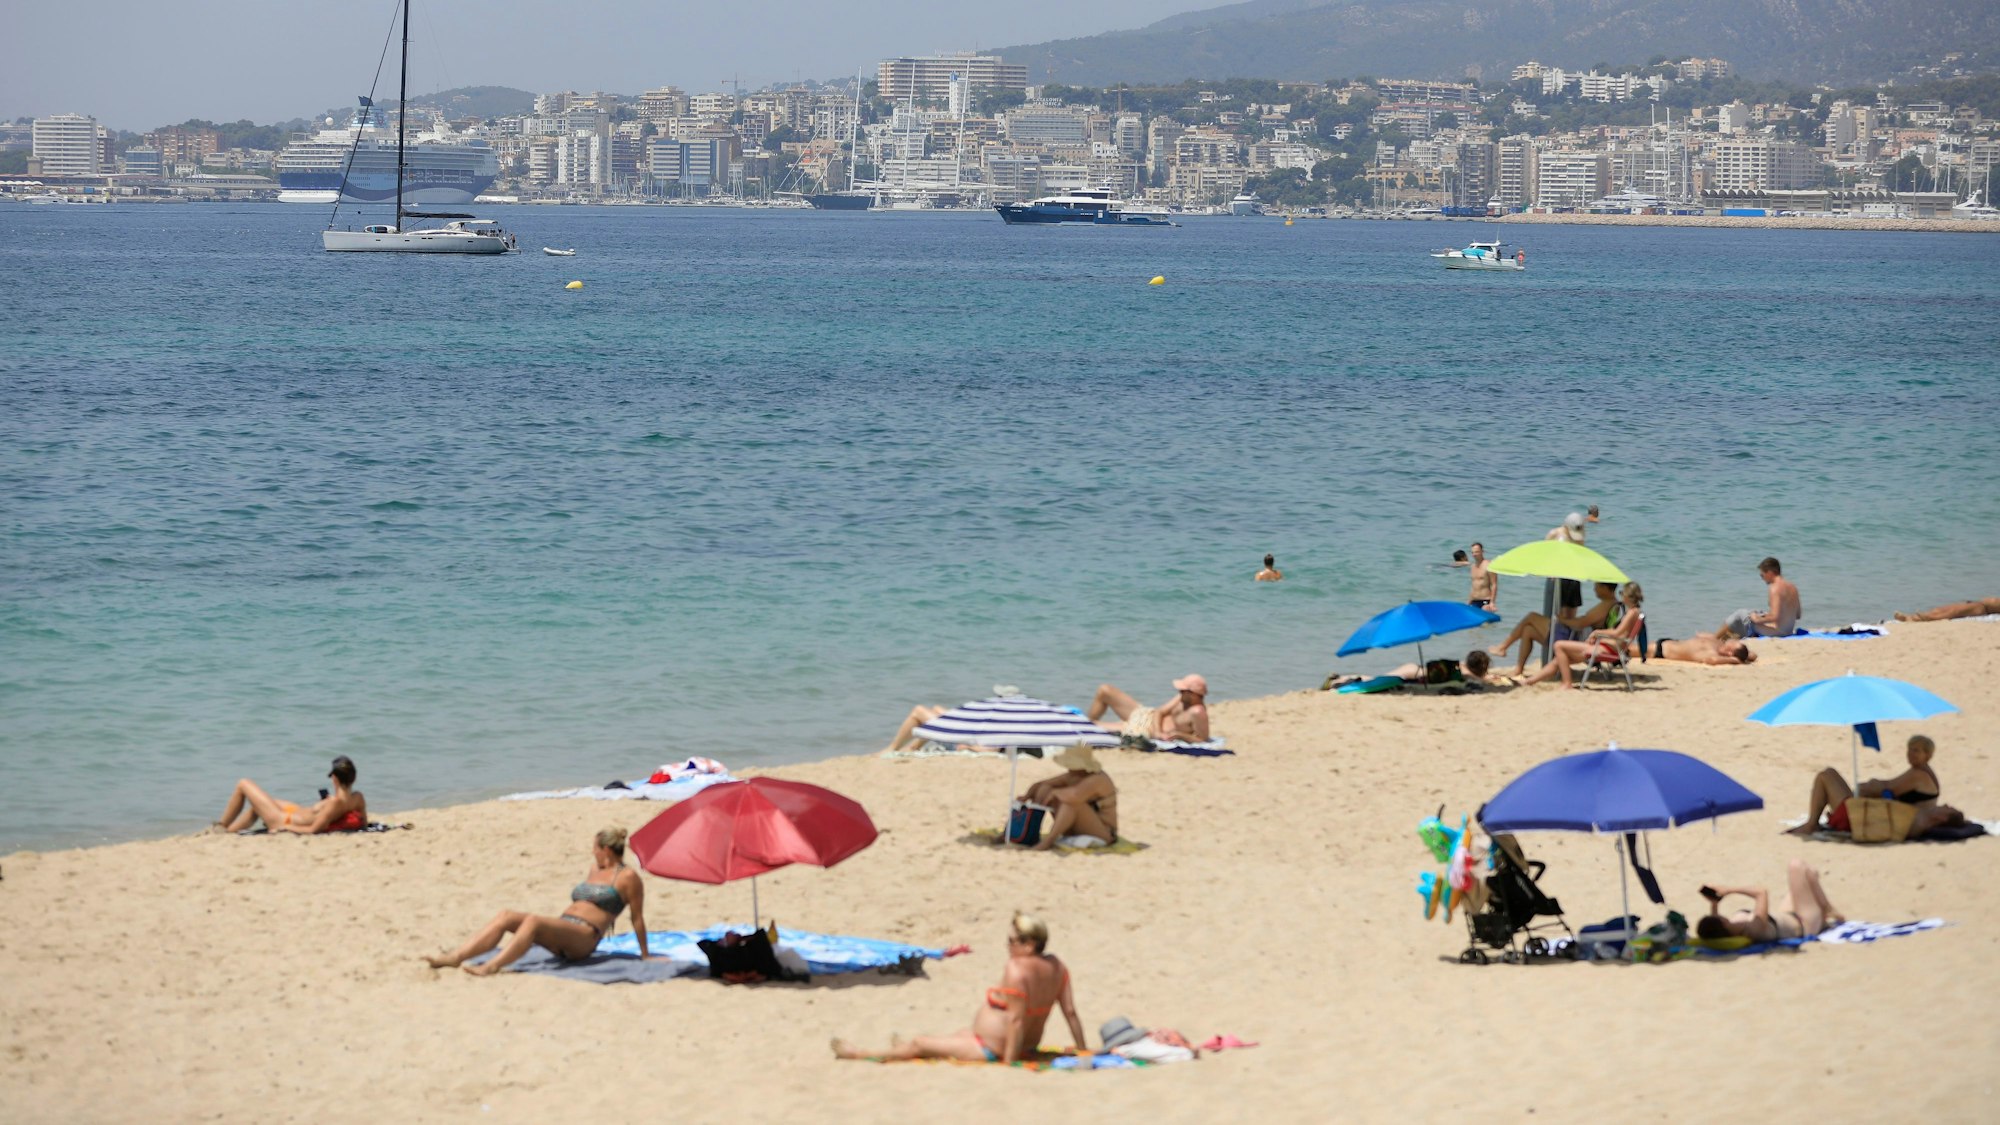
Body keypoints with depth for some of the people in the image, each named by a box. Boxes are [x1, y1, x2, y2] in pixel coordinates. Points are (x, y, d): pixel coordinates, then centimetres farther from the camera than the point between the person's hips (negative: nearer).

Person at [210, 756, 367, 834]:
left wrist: (286, 827, -20)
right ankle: (228, 830, 51)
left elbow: (313, 830, -33)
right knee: (255, 806, 35)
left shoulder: (335, 802, -37)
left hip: (284, 821, -9)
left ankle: (220, 827, 25)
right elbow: (363, 824, 0)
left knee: (243, 785, 8)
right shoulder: (358, 798, -17)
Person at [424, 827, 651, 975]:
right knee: (506, 916, -12)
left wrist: (645, 954, 3)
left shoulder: (627, 877, 1)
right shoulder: (595, 869, 26)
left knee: (532, 921, -35)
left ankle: (492, 966, -52)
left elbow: (637, 917, 1)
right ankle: (455, 957, -28)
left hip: (584, 937, -9)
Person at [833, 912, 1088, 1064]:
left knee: (920, 1044, 8)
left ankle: (860, 1054, 27)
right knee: (959, 1034, 35)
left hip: (992, 1050, -9)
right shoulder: (1056, 965, -4)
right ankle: (906, 1049, 59)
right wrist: (1083, 1050, 5)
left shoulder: (1016, 969, -29)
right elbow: (1071, 1012, -2)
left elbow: (1016, 1019, -30)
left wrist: (1008, 1062, -27)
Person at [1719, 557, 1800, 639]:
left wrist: (1758, 620, -10)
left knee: (1740, 614, 11)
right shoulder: (1792, 586, 7)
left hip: (1775, 631, -8)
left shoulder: (1776, 588, -20)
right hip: (1788, 631, 8)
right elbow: (1797, 615, 14)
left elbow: (1775, 616, -28)